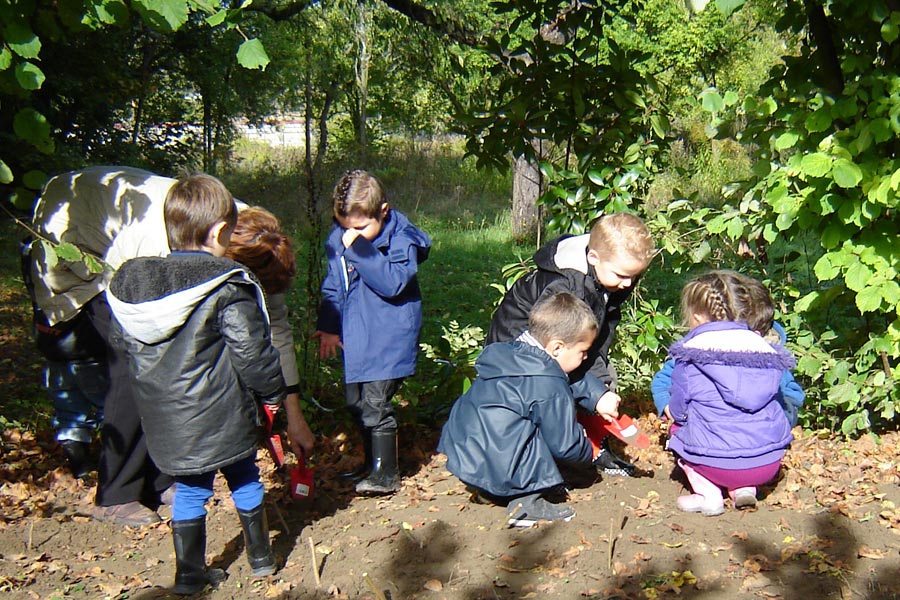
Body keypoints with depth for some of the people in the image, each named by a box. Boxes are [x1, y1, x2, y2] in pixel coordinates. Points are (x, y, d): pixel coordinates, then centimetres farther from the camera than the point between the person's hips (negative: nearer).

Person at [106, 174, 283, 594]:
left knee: (189, 490, 18)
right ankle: (261, 558, 32)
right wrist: (273, 391, 1)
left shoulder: (129, 283, 0)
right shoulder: (228, 287, -18)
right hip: (222, 417, -4)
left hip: (166, 422, 4)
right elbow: (252, 351, -16)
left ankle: (190, 573, 27)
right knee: (244, 480, 17)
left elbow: (121, 343, 12)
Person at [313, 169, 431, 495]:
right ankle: (372, 462, 34)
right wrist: (328, 326, 9)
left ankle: (385, 474, 5)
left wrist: (360, 248, -31)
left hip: (388, 339, -8)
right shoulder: (338, 239, 3)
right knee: (356, 404, 17)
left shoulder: (401, 239, -16)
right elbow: (333, 286, 14)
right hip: (354, 339, 8)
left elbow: (393, 283, -30)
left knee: (375, 405, -9)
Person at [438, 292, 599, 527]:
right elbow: (563, 445, -6)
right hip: (492, 471, -9)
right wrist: (588, 451, 17)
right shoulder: (551, 388, -15)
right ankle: (526, 503, -5)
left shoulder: (508, 354, 10)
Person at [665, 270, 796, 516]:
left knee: (678, 431, 24)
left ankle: (709, 495, 6)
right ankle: (745, 489, 13)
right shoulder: (763, 346, 7)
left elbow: (678, 411, 1)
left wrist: (669, 411, 26)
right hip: (770, 464, 4)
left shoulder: (690, 354, -5)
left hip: (719, 464, -4)